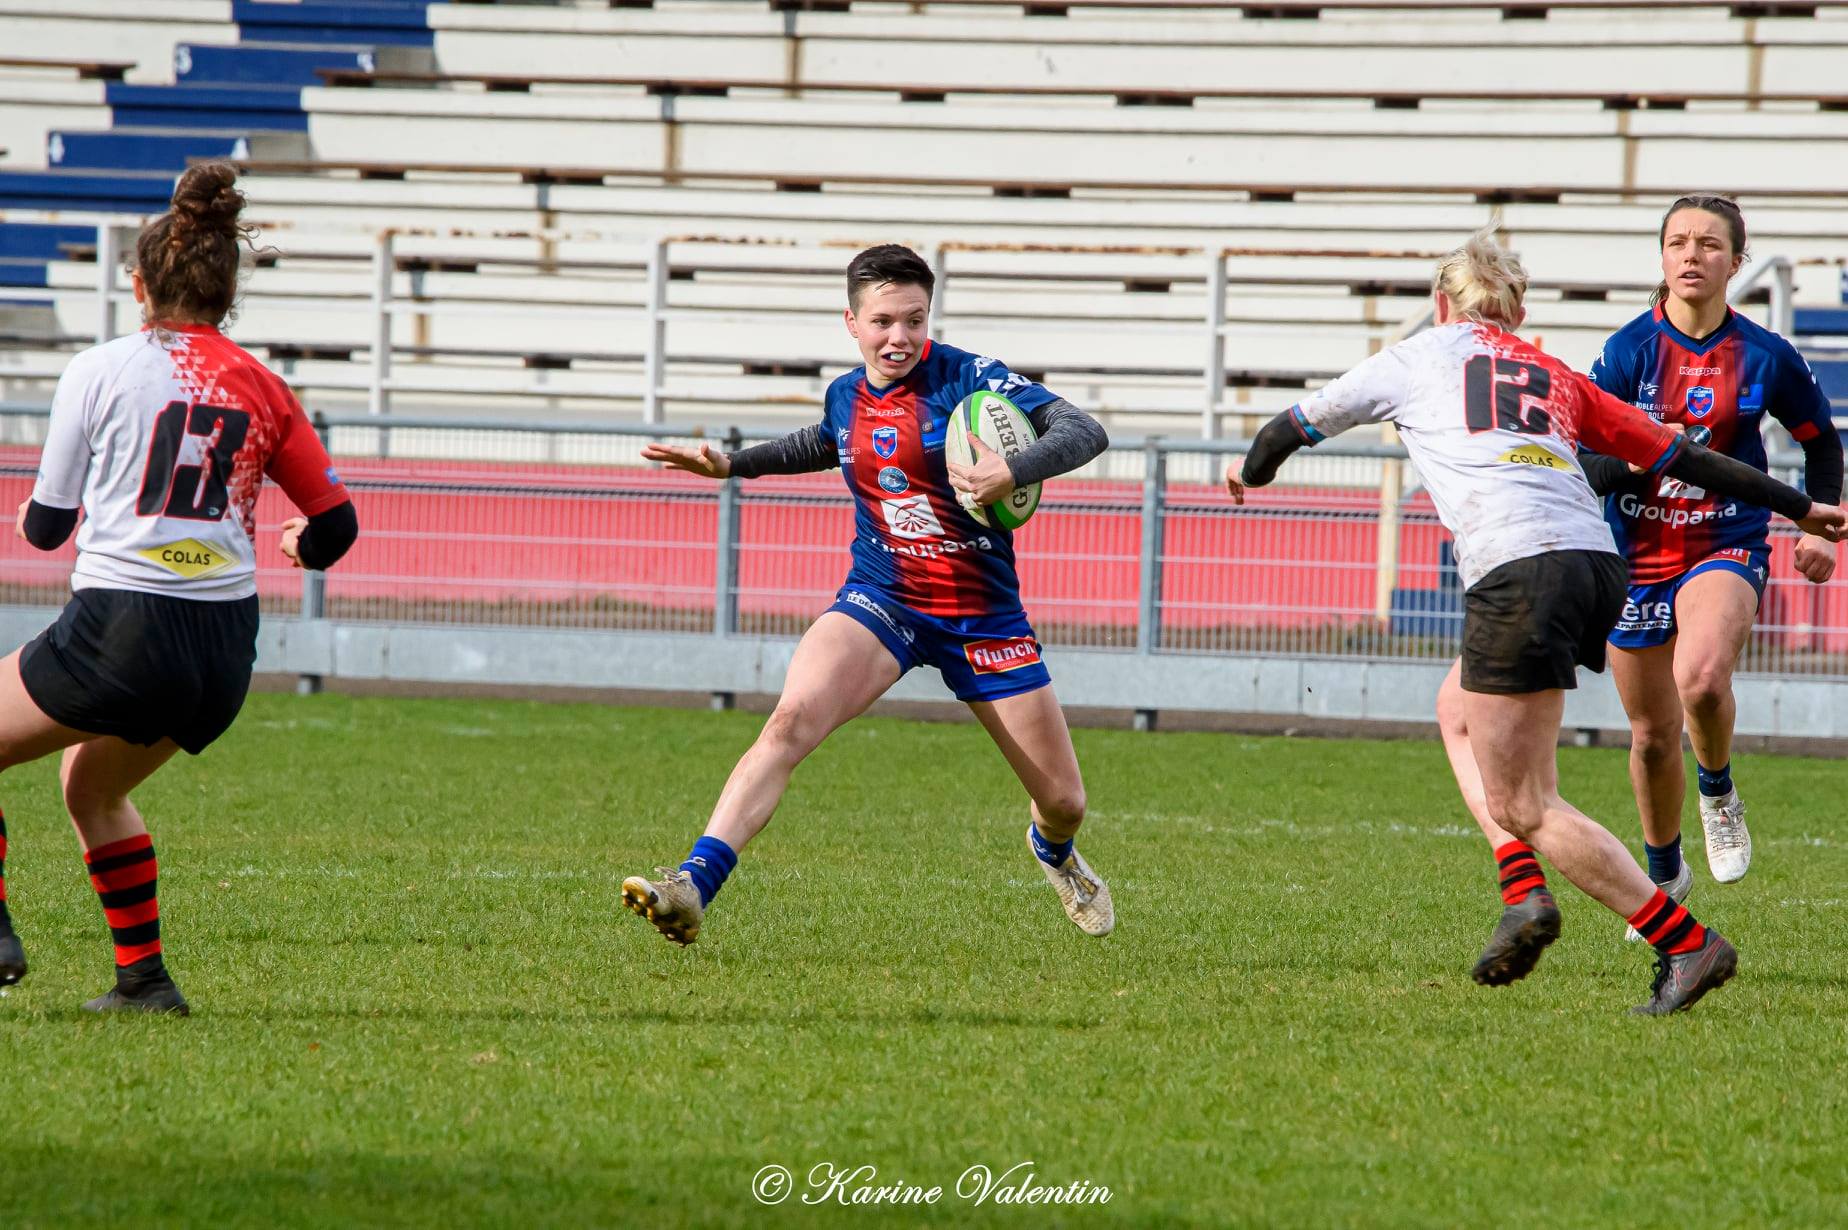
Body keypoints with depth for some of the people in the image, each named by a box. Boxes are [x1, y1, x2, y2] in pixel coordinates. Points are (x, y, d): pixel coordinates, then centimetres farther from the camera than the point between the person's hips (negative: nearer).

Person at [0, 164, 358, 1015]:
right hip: (227, 651, 5)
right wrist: (299, 544, 36)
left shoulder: (99, 370, -1)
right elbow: (336, 529, 12)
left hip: (119, 632, -5)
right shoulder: (260, 389, 9)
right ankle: (143, 976, 20)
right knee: (91, 784, 28)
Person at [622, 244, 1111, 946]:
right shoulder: (845, 398, 3)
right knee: (790, 720, -28)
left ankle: (1052, 850, 47)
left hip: (982, 613, -2)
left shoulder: (967, 378, -12)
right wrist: (732, 463, 21)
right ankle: (692, 887, -36)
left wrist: (1014, 472, -38)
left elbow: (1084, 432, -21)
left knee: (1064, 802, 6)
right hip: (882, 600, 2)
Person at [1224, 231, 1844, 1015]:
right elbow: (1678, 456, 25)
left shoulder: (1419, 357, 18)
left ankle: (1686, 944, -9)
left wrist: (1252, 471, 52)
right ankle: (1523, 889, 11)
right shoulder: (1558, 379, 26)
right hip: (1597, 561, 6)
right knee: (1461, 708, 28)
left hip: (1517, 571, -6)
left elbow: (1303, 421, 30)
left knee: (1522, 806, -3)